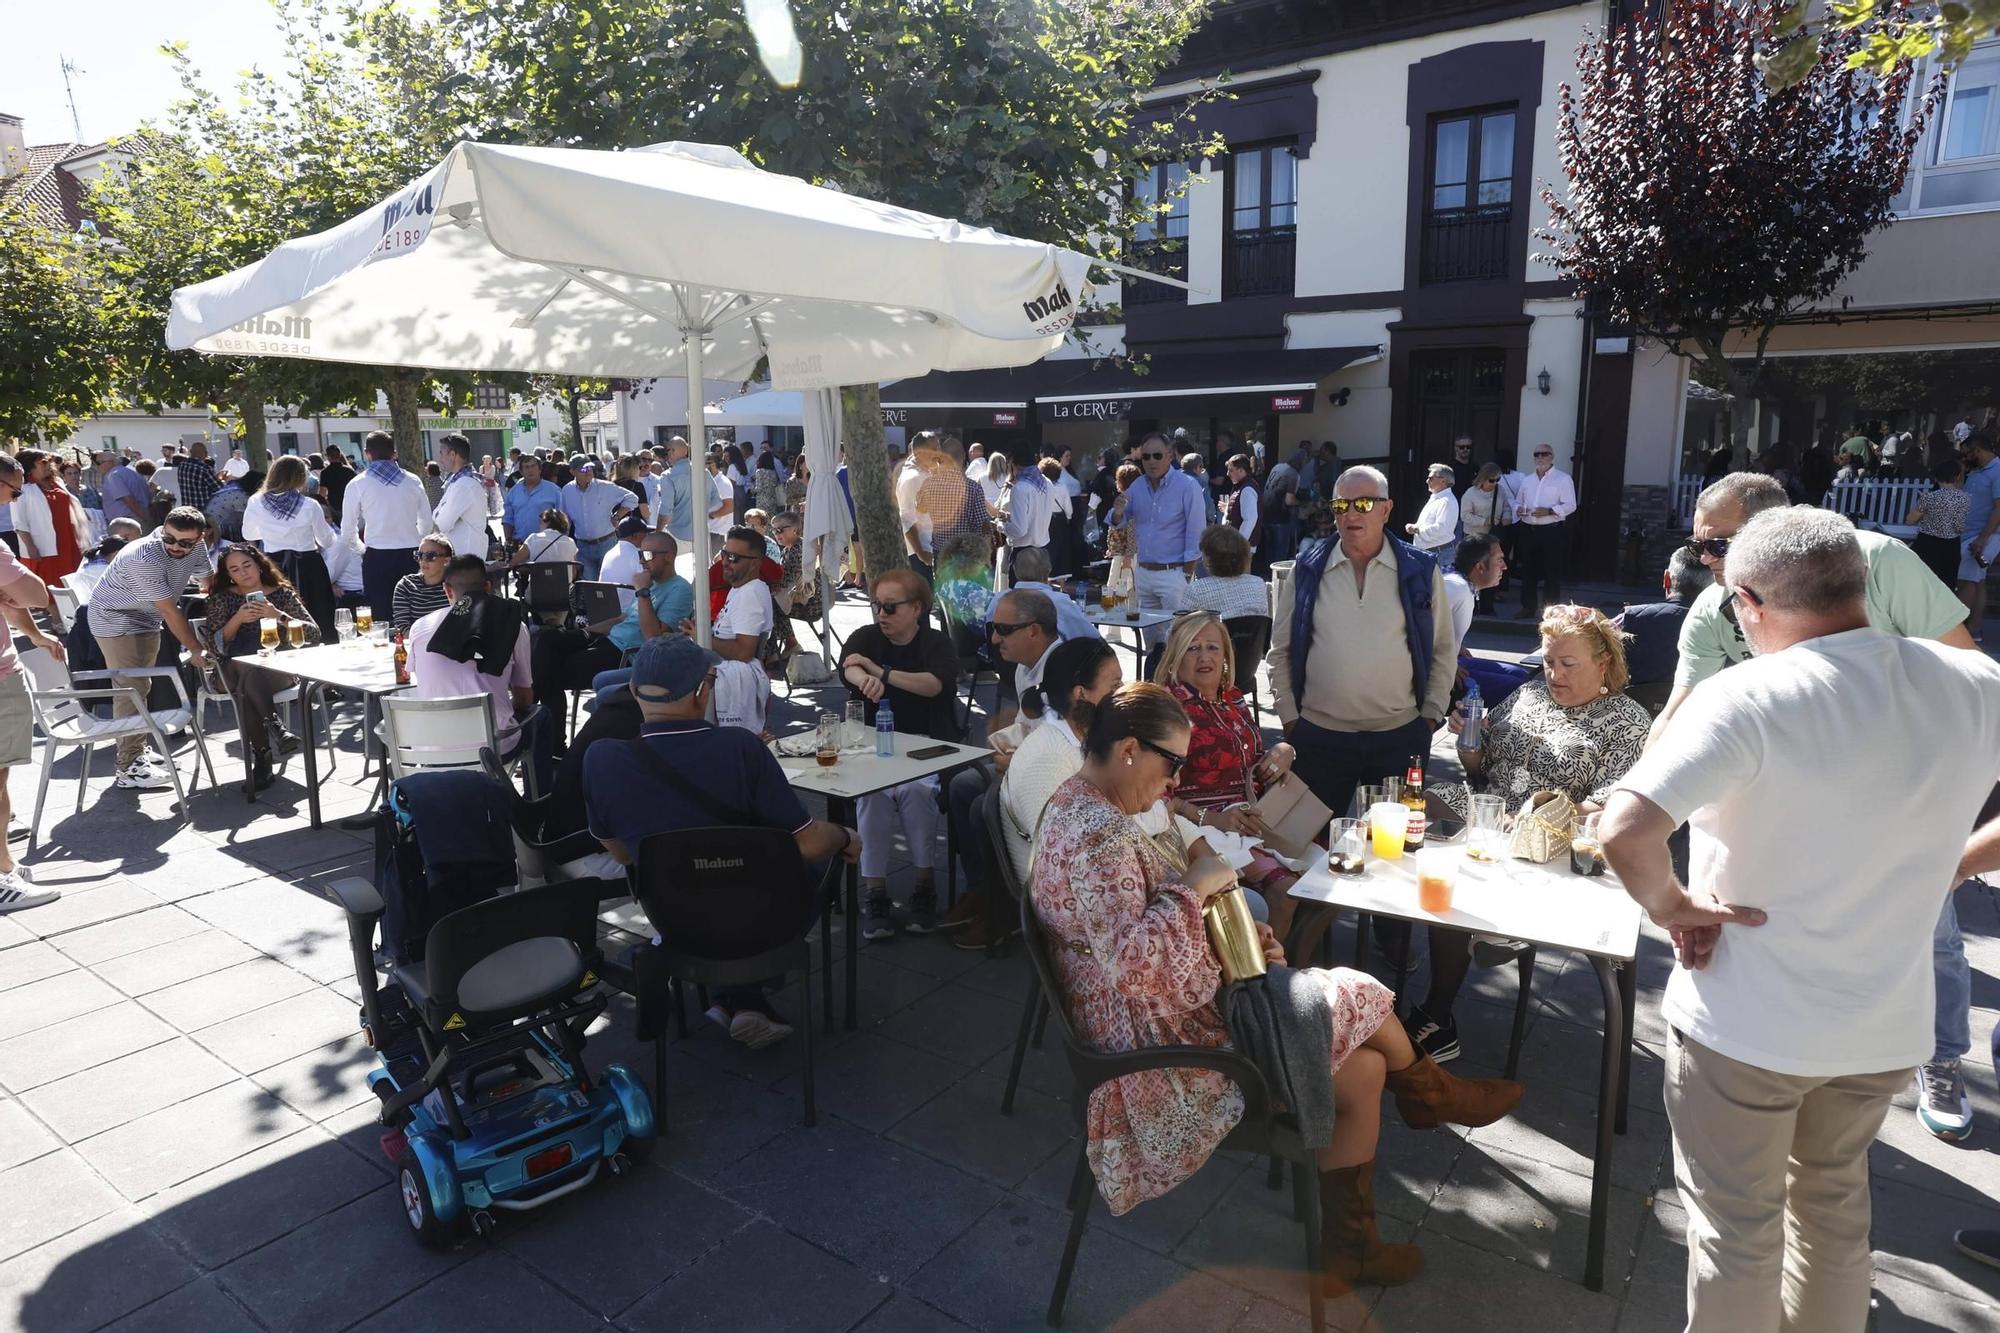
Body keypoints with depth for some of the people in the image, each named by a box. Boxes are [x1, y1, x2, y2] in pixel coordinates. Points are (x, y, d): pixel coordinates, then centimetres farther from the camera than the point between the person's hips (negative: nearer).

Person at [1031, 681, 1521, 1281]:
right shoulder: (1100, 838, -27)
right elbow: (1132, 966, -34)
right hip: (1160, 1038, -10)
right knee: (1359, 1000, -2)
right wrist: (1195, 887, -24)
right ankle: (1431, 1094, 30)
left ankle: (1347, 1251, 20)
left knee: (1364, 1066, 6)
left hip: (1176, 1003, 10)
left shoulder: (1083, 806, 7)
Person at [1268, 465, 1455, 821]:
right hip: (1319, 736, 0)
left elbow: (1442, 651, 8)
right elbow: (1280, 651, 6)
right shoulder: (1307, 571, 2)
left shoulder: (1421, 572, 1)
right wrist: (1289, 718, 2)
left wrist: (1431, 716, 3)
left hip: (1401, 736, 0)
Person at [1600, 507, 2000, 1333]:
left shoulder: (1751, 699, -25)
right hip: (1888, 1026, 6)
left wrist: (1671, 907, -18)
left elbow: (1625, 831, -35)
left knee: (1737, 1229, 15)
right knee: (1835, 1201, 29)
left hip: (1747, 1026, -5)